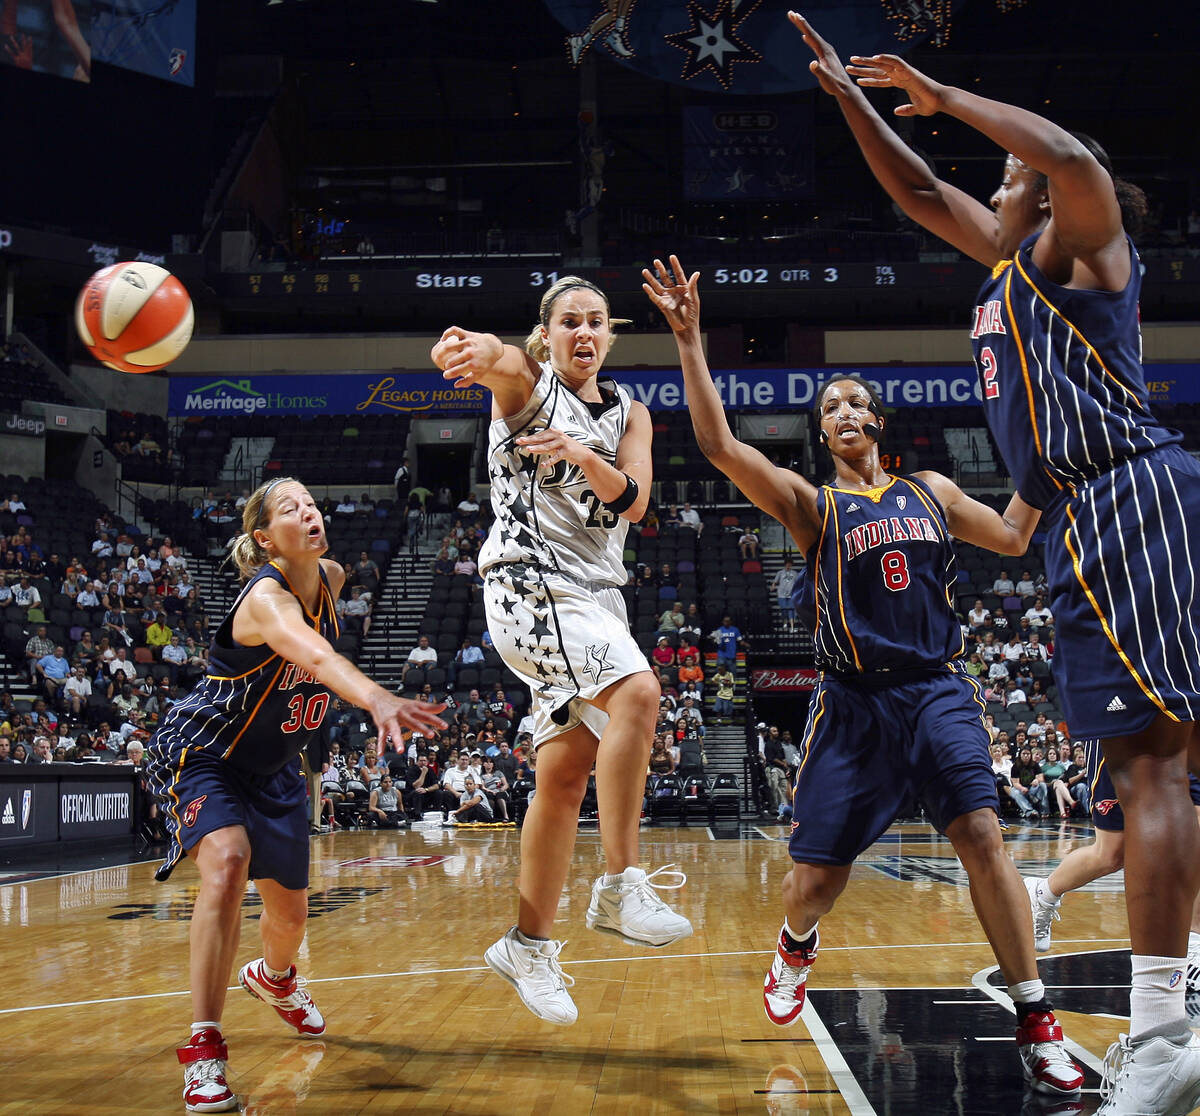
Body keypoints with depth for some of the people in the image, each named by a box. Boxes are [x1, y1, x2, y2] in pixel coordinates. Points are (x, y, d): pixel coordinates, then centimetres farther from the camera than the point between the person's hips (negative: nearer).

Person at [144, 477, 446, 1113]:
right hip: (201, 756, -7)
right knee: (228, 862, -33)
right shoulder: (264, 596, -31)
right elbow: (314, 655, -53)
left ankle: (272, 978, 50)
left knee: (289, 912, 14)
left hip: (272, 767, 7)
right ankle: (203, 1049, -27)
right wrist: (376, 698, -69)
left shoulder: (330, 579, -8)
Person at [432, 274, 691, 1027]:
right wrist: (468, 349, -49)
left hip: (597, 593, 6)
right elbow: (491, 359, -24)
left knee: (566, 775, 5)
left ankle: (530, 944, 17)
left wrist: (584, 454, -20)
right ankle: (620, 888, -21)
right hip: (530, 580, -6)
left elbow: (633, 501, 0)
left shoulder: (628, 412, 16)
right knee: (637, 691, -29)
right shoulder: (527, 383, 1)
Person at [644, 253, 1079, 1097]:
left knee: (983, 836, -17)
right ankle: (798, 946, 39)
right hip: (855, 702, -1)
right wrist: (690, 340, -17)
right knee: (816, 875, 1)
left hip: (938, 689, 1)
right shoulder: (811, 505, 2)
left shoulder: (931, 490, 12)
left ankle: (1038, 1025, -8)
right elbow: (720, 445, -11)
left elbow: (1013, 537, 24)